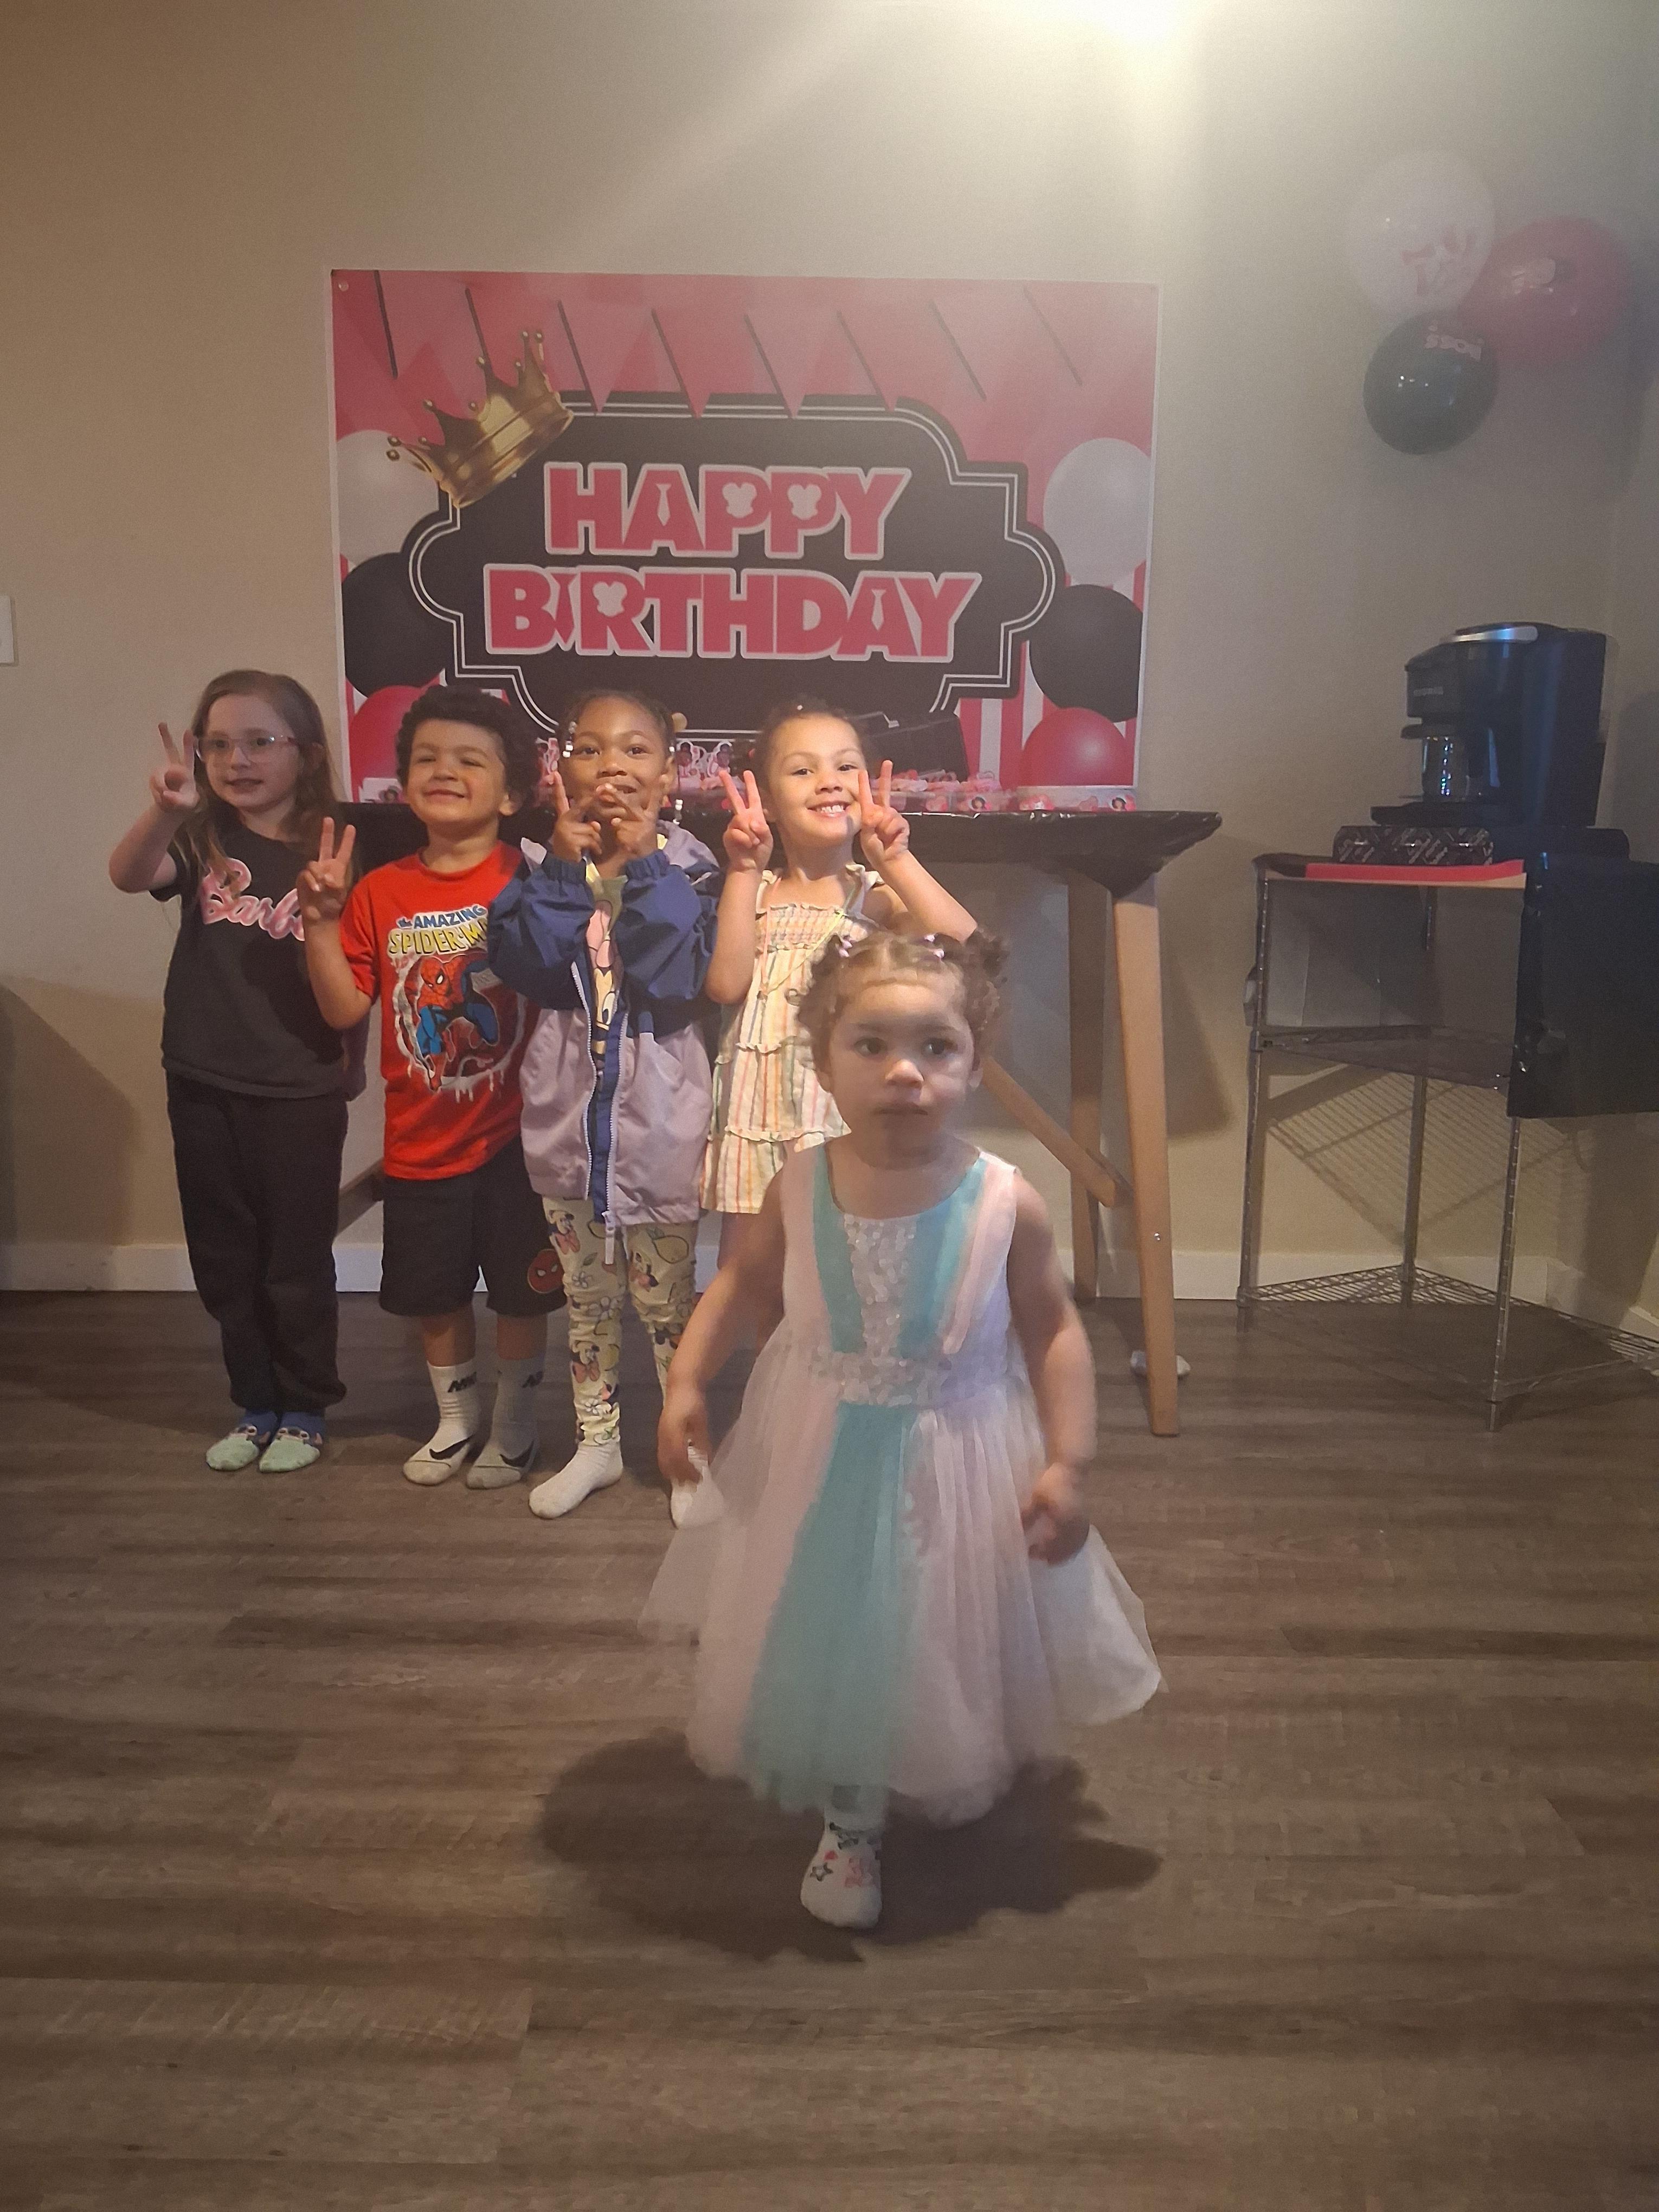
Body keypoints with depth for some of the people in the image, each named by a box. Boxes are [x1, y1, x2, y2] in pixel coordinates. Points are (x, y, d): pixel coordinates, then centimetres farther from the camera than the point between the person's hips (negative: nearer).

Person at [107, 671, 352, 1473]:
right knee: (225, 1260, 13)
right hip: (203, 1087, 3)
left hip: (299, 1093, -3)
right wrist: (164, 807, -38)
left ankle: (303, 1411, 25)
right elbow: (128, 874, -20)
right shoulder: (200, 843, 2)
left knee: (296, 1260, 8)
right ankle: (253, 1406, 30)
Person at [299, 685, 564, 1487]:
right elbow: (344, 1008, 0)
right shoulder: (382, 892, 0)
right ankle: (456, 1417, 41)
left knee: (521, 1291, 11)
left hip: (513, 1130, -3)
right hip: (420, 1139, 3)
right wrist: (321, 923, -12)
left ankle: (514, 1423, 34)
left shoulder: (528, 878, -9)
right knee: (431, 1292, 17)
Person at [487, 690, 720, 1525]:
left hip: (659, 1120, -3)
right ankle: (597, 1441, 35)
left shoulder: (686, 867, -6)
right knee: (587, 1291, 18)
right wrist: (566, 864, -18)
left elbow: (677, 979, -21)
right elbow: (527, 968, -15)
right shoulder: (544, 864, 1)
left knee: (667, 1296, 10)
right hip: (567, 1116, 3)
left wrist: (638, 864, -18)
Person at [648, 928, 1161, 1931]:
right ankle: (852, 1825, 39)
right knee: (829, 1641, 13)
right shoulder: (799, 1187, -14)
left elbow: (1054, 1331, -9)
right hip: (819, 1458, 1)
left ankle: (958, 1778, 54)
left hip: (958, 1464, -1)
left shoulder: (1006, 1202, -20)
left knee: (949, 1643, 19)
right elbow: (745, 1283, 3)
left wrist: (1068, 1463, -14)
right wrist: (687, 1378, -8)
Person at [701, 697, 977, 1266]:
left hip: (848, 1113, -2)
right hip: (759, 1113, 2)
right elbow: (726, 983, -10)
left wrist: (896, 861, -22)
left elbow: (964, 944, -18)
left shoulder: (876, 893, 0)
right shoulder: (754, 891, 7)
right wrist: (743, 871, -11)